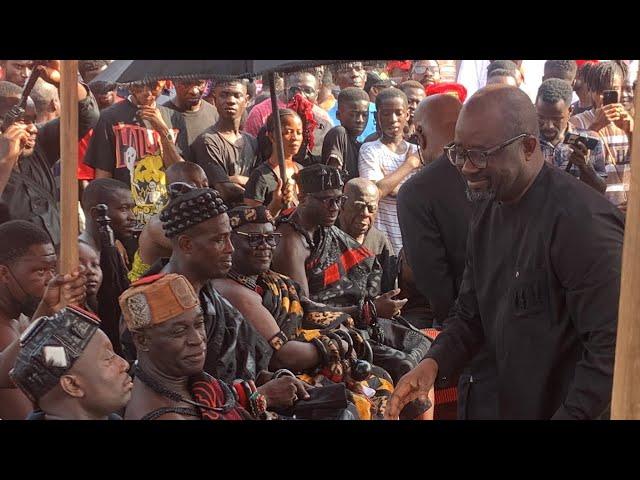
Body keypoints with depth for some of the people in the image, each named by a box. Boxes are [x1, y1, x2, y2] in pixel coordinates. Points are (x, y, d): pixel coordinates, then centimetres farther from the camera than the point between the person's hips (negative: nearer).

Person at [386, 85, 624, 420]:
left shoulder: (583, 221, -24)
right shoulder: (486, 214, 4)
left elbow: (612, 345, -26)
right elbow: (472, 314, 9)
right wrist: (434, 364, -8)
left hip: (572, 409, -8)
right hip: (507, 404, 8)